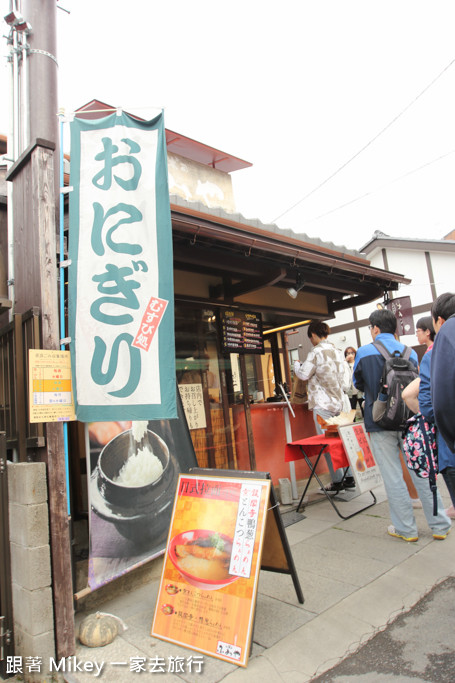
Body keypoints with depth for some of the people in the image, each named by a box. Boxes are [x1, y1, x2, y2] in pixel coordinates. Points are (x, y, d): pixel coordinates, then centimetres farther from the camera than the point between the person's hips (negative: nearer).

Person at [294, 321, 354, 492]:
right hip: (337, 401, 8)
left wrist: (296, 364, 8)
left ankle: (338, 481, 2)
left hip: (322, 404, -8)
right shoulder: (336, 351, 12)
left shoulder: (317, 351, -13)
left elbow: (304, 374, -9)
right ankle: (349, 477, 17)